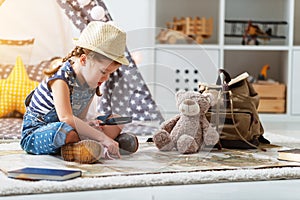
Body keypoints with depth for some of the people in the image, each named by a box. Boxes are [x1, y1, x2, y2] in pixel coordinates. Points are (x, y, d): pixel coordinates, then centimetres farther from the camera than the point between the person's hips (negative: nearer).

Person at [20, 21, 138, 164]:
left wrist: (86, 124, -24)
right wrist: (102, 137, -41)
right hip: (34, 135, -8)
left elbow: (80, 117, 2)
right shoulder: (61, 79, -26)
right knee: (64, 129, -43)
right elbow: (66, 118, -40)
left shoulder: (90, 81, 0)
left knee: (115, 120, 5)